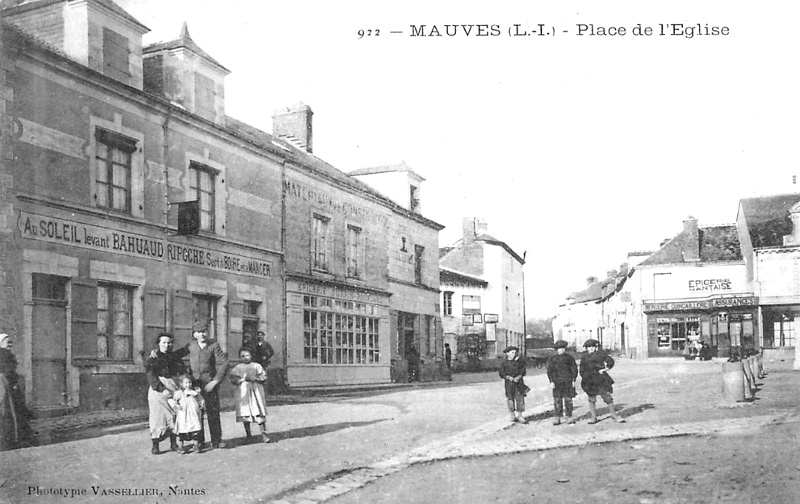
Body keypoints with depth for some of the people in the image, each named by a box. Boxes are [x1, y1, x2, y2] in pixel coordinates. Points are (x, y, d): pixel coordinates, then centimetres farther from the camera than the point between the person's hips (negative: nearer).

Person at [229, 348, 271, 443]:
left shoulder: (256, 366, 7)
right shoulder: (237, 368, 8)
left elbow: (264, 377, 1)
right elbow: (233, 379, 0)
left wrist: (255, 378, -13)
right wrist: (242, 379, -14)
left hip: (256, 391, -1)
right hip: (243, 393, 1)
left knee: (259, 414, -6)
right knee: (245, 414, 3)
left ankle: (263, 434, -3)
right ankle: (248, 434, 18)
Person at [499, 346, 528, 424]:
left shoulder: (519, 361, 7)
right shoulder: (505, 363, 4)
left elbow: (523, 371, 3)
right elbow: (501, 373, 1)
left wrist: (518, 377, -14)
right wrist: (509, 377, -14)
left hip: (518, 382, 1)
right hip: (509, 383, -1)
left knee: (520, 398, -4)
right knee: (510, 399, 2)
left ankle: (519, 416, 3)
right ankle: (512, 416, 14)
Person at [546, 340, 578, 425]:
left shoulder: (569, 358, 7)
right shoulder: (552, 359, 8)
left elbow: (574, 369, 8)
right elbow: (549, 371, 5)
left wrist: (573, 380, 0)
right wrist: (551, 381, -5)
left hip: (568, 382, 0)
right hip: (557, 383, 0)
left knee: (568, 399, 1)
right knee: (557, 400, -1)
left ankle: (569, 417, 8)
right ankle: (557, 418, 3)